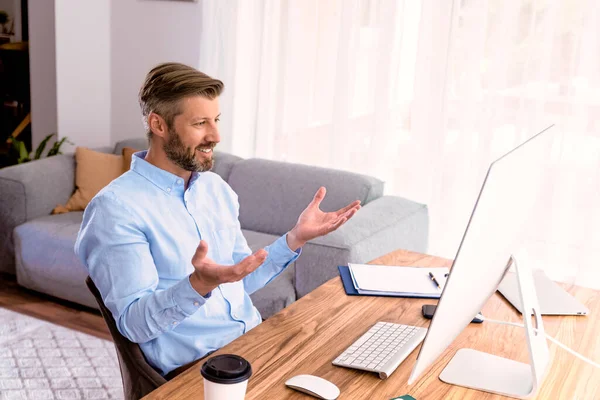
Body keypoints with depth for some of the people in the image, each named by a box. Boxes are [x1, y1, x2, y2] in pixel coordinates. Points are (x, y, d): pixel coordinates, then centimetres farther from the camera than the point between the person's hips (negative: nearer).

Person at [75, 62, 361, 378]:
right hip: (193, 365, -6)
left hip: (254, 339, 7)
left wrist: (295, 238, 0)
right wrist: (199, 285, -34)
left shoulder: (216, 187, 9)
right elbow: (134, 324, -17)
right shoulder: (115, 208, -14)